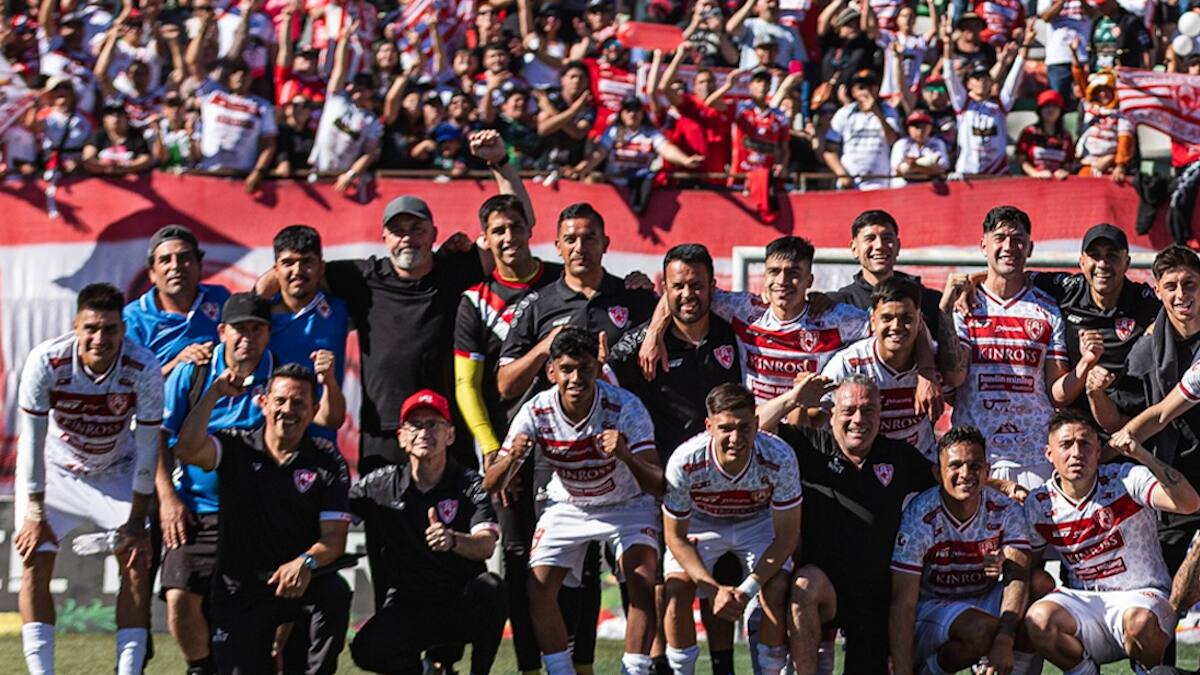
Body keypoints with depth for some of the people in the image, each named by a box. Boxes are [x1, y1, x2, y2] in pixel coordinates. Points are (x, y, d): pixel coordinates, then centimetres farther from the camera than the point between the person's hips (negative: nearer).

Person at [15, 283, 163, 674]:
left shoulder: (144, 369, -27)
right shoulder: (46, 362, -30)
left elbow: (147, 446, -19)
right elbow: (31, 439, -22)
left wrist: (137, 522, -18)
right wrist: (35, 515, -21)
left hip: (117, 471, 1)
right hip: (54, 469, -1)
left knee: (137, 565, -9)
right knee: (34, 563, -11)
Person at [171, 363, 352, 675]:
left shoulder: (329, 465, 0)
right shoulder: (236, 448, 2)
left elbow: (334, 538, -8)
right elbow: (188, 450, -19)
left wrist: (306, 562, -30)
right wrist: (214, 393, -21)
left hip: (297, 582, -1)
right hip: (239, 588, 1)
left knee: (335, 592, -34)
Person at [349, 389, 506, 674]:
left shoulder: (470, 485, -6)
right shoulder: (381, 485, 1)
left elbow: (487, 545, -23)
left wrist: (453, 541, -44)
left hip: (461, 608, -1)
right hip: (406, 606, 1)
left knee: (490, 587, -34)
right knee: (368, 650, -28)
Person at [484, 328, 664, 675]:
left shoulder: (625, 408, -30)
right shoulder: (536, 412, -23)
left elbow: (658, 486, -35)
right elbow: (491, 484, -20)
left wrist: (627, 457, -56)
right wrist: (511, 458, -43)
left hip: (627, 504, -2)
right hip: (567, 505, 2)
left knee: (643, 584, -24)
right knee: (538, 591, -14)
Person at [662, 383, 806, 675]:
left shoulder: (779, 458, -33)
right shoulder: (684, 462, -33)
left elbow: (787, 535, -20)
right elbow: (675, 537, -18)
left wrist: (747, 589, -28)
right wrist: (714, 589, -28)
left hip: (759, 522, 0)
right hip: (699, 524, 0)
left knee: (777, 591, -24)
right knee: (676, 588, -23)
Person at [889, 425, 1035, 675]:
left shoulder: (1006, 511, -9)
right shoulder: (919, 517, -19)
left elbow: (1018, 578, -20)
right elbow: (903, 604, -22)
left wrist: (1005, 641, -39)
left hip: (982, 604, 4)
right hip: (929, 607, -4)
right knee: (983, 629, -35)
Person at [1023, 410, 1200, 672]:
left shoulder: (1127, 479, -7)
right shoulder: (1038, 504, 3)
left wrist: (1143, 456, -32)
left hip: (1140, 595, -3)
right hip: (1083, 600, 3)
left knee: (1140, 621, -39)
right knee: (1038, 619, -30)